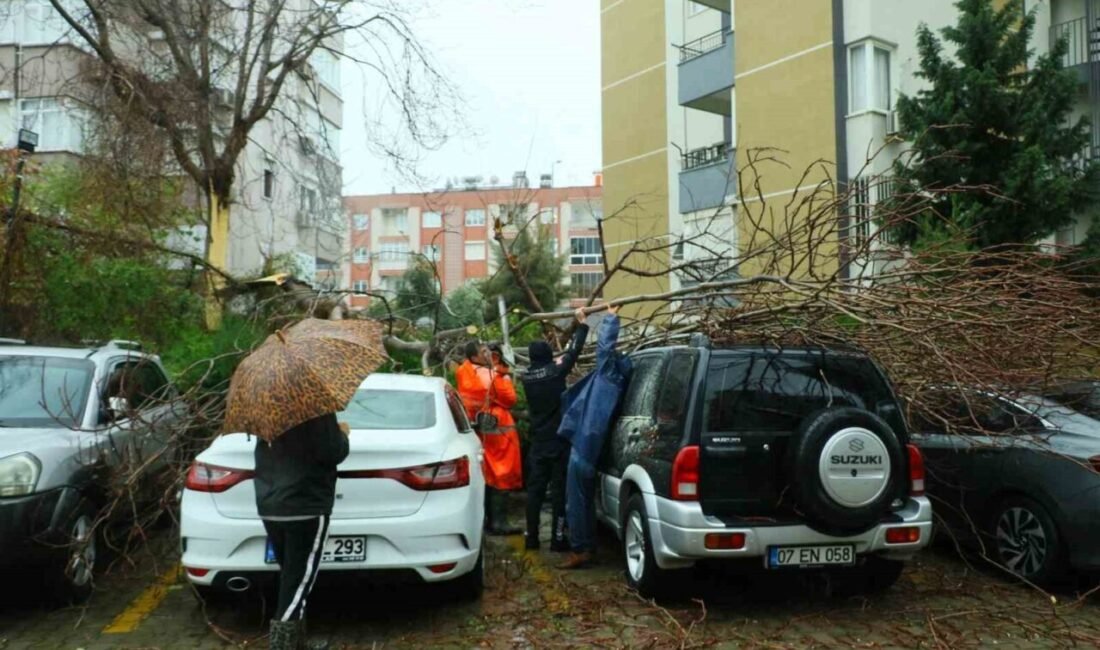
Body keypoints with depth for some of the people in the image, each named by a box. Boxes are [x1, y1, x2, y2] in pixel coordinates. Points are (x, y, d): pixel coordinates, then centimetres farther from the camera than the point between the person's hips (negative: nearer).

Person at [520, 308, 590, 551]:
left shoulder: (527, 377, 4)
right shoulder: (555, 372, -11)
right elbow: (574, 351, -6)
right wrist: (581, 324, 4)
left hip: (538, 443, 5)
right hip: (558, 442, -5)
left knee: (535, 489, 9)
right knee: (558, 489, 0)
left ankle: (531, 537, 12)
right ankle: (557, 538, 1)